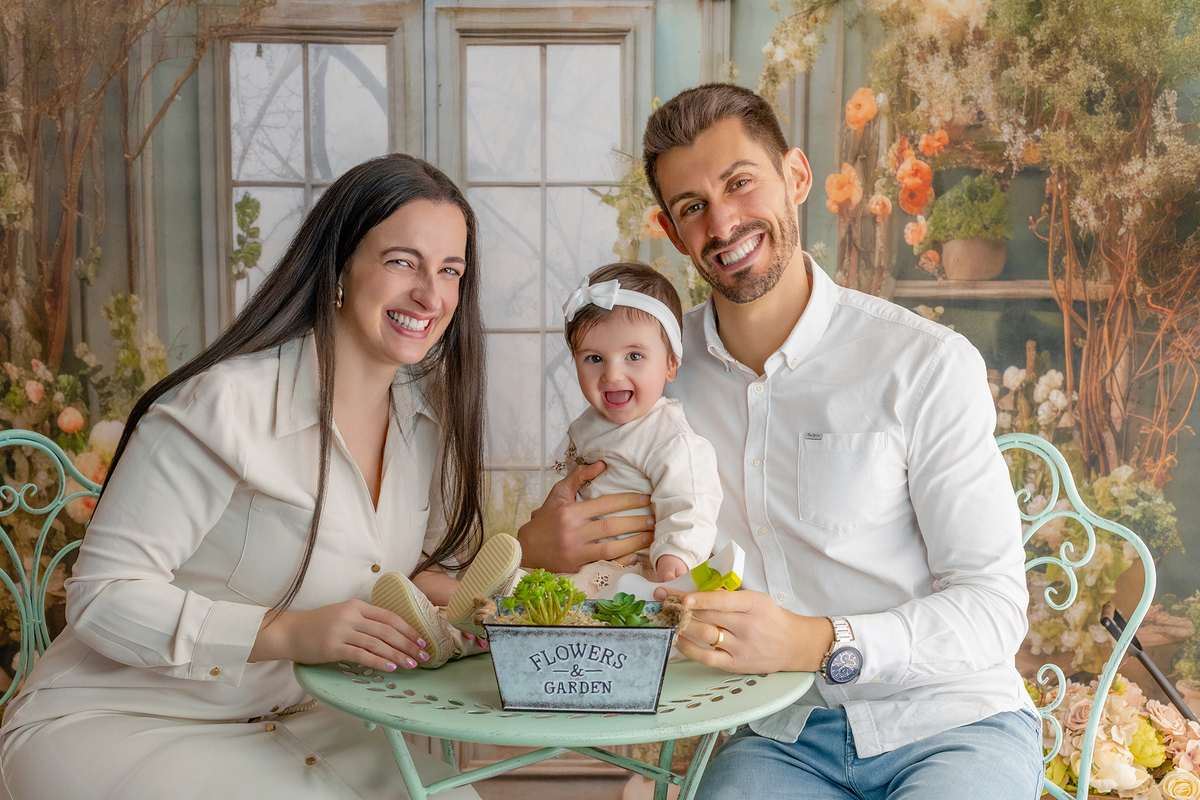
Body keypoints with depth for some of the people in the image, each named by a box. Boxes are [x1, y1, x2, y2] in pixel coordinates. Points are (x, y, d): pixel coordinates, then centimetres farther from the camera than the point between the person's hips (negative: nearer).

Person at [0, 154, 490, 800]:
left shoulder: (431, 407, -1)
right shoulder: (221, 405, -22)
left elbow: (438, 554, 12)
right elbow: (102, 595, -21)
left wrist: (437, 586, -13)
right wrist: (285, 632, -32)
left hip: (295, 716, 6)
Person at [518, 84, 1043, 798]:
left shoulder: (927, 364, -10)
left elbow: (994, 608, -12)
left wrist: (818, 643, -27)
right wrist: (536, 546, -13)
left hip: (953, 728, -2)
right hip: (783, 739, 2)